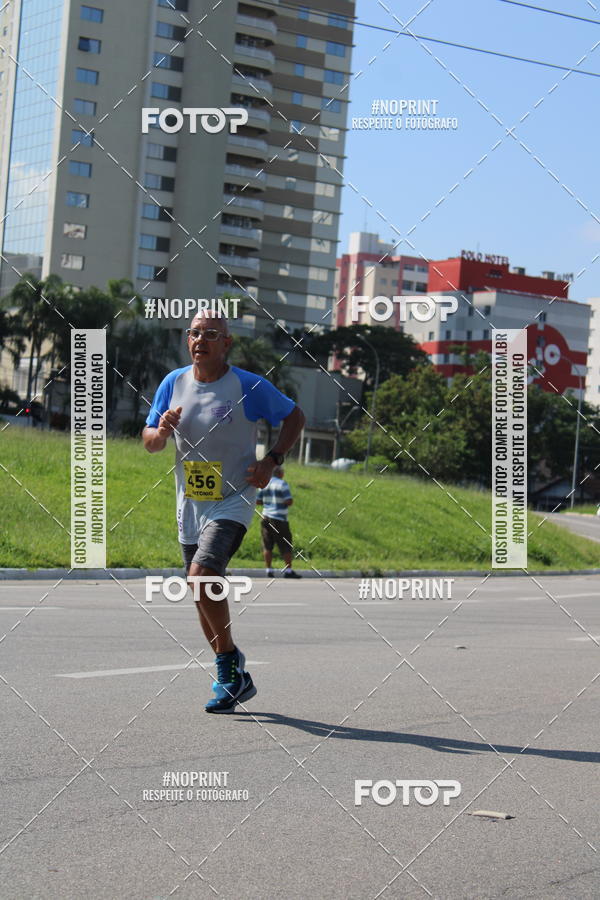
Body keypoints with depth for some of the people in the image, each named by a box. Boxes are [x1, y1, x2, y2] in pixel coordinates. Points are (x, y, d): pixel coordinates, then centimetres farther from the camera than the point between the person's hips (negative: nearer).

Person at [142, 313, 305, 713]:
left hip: (233, 502, -6)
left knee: (201, 574, -25)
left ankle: (230, 659, -8)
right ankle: (237, 679, 25)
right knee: (204, 594, 10)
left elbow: (295, 417, 3)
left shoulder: (249, 387, -10)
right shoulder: (173, 383, 2)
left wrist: (272, 460, -9)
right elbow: (149, 442, 7)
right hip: (190, 505, 6)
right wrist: (162, 431, -16)